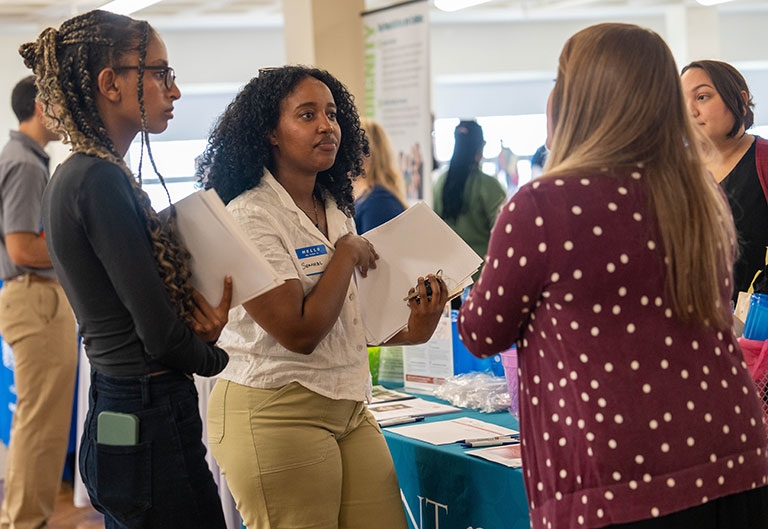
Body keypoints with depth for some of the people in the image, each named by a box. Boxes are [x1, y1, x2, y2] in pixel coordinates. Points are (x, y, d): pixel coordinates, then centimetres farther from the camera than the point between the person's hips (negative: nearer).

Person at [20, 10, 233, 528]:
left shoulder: (76, 176, 11)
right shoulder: (101, 180, -18)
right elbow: (160, 336, -18)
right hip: (149, 424, -10)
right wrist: (215, 356, 2)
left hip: (114, 412, 10)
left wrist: (197, 304, -5)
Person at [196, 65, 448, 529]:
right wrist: (348, 255, -10)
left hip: (349, 407, 8)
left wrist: (408, 332, 2)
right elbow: (299, 333, -20)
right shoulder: (251, 217, -14)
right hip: (276, 415, -7)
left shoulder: (337, 210, 11)